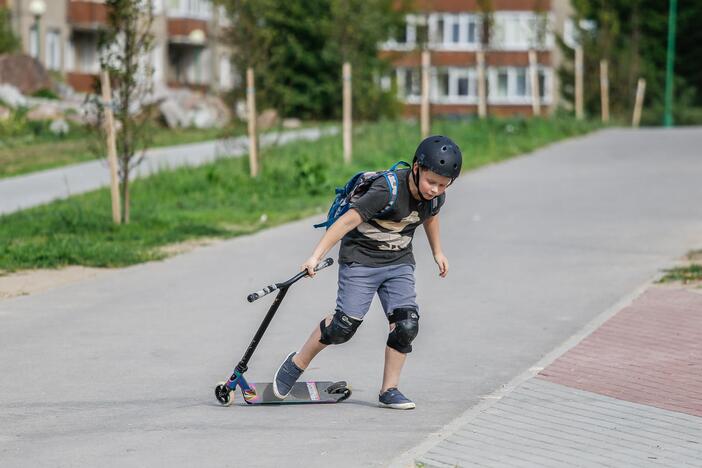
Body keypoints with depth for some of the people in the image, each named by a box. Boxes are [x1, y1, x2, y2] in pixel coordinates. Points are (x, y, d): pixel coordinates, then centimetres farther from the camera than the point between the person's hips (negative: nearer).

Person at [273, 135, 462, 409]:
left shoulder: (436, 197, -6)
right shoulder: (388, 191, -28)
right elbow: (348, 220, -29)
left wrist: (437, 252, 32)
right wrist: (316, 256, -31)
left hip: (399, 263, 6)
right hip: (360, 260, -6)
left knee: (407, 325, -10)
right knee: (345, 325, -7)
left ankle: (389, 390, 3)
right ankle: (296, 364, 16)